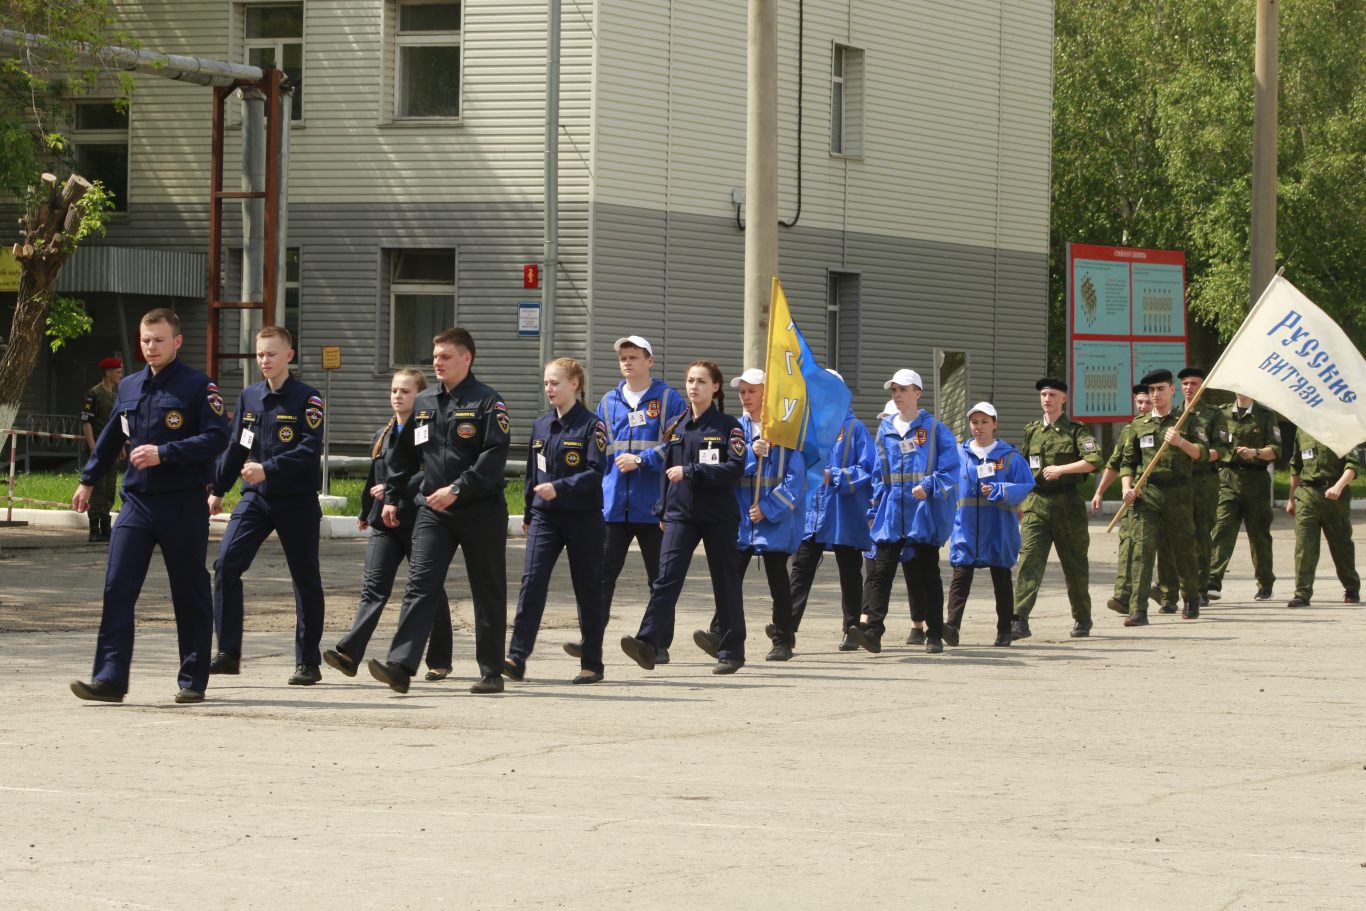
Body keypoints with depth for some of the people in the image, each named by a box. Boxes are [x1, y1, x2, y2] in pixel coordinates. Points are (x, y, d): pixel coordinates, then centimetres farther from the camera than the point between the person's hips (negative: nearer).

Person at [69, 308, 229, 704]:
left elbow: (216, 438, -15)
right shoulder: (129, 388, 12)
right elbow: (110, 437, 25)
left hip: (184, 505, -5)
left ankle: (193, 681, 13)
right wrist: (88, 480, 29)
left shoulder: (198, 386, -5)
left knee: (190, 595, 4)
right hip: (137, 503, 5)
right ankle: (110, 679, -10)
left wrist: (164, 453, -20)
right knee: (117, 589, -7)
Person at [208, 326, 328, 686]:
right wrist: (218, 490, 16)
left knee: (306, 580, 3)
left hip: (297, 501, -4)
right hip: (255, 497, 4)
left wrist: (268, 469, -25)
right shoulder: (249, 397, 10)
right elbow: (234, 447, 17)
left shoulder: (306, 399, -6)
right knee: (226, 565, -12)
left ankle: (308, 663, 12)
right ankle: (228, 653, -8)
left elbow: (310, 450, -16)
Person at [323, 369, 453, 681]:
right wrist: (365, 513, 32)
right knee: (373, 588, -7)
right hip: (384, 524, 5)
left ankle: (439, 661, 15)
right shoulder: (383, 435, 15)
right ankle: (349, 653, -19)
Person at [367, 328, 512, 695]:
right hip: (433, 511, 4)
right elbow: (404, 454, 20)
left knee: (488, 593, 5)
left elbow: (494, 457, -16)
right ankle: (400, 666, -19)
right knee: (420, 585, -9)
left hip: (481, 511, -4)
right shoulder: (424, 403, 11)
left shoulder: (487, 402, -6)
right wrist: (391, 496, 15)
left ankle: (492, 674, 14)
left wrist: (457, 489, -22)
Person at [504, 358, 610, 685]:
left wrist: (559, 488, -26)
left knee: (588, 590, 4)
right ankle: (517, 657, -16)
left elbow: (595, 473, -14)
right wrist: (528, 513, 20)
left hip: (583, 519, -4)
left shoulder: (591, 425, -6)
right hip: (545, 518, 4)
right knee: (531, 583, -10)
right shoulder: (541, 425, 11)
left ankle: (592, 663, 13)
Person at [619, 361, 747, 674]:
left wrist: (690, 472, -18)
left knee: (725, 582, 6)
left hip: (719, 517, -3)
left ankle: (732, 651, 16)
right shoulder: (675, 427, 11)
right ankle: (649, 644, -23)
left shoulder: (728, 426, -2)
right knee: (667, 578, -12)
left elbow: (734, 469, -13)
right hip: (680, 515, 3)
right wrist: (662, 512, 14)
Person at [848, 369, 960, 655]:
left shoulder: (935, 428, -1)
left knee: (927, 572, 5)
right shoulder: (885, 430, 12)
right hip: (891, 512, 3)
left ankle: (935, 634, 14)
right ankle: (873, 629, -19)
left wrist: (929, 487, -21)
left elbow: (950, 470, -5)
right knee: (881, 570, -10)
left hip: (924, 512, -3)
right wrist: (874, 510, 12)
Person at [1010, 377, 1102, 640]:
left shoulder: (1076, 431, 0)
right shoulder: (1031, 431, 12)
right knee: (1029, 559, -13)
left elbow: (1094, 460, -15)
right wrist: (1020, 500, 19)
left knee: (1074, 564, 8)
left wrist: (1061, 469, -19)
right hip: (1035, 506, 2)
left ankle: (1082, 619, 26)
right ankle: (1019, 621, -22)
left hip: (1067, 506, -2)